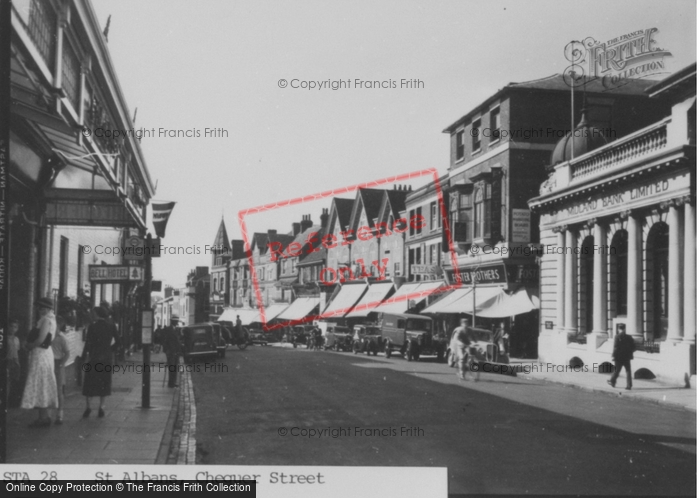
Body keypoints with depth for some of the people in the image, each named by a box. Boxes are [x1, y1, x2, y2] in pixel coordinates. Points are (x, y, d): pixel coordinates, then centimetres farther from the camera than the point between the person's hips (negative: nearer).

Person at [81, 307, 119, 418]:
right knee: (104, 382, 8)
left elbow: (88, 343, -9)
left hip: (93, 358, -2)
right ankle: (101, 407, 6)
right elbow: (117, 342, 5)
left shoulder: (92, 327, -7)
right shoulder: (111, 327, 1)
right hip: (106, 359, 2)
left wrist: (84, 358, -6)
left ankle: (87, 407, 7)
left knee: (89, 383, 8)